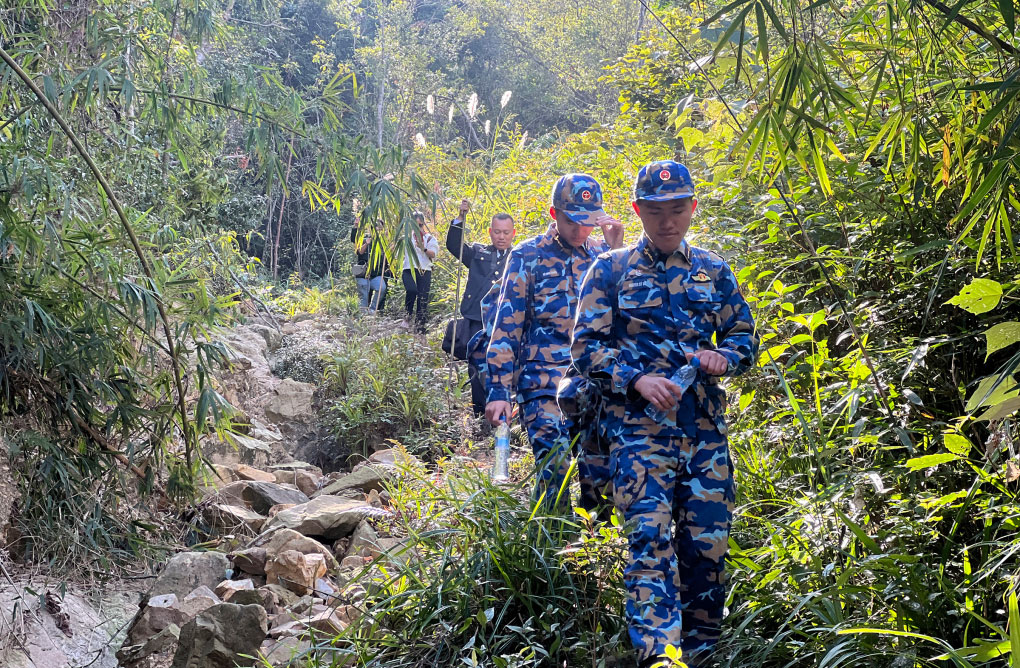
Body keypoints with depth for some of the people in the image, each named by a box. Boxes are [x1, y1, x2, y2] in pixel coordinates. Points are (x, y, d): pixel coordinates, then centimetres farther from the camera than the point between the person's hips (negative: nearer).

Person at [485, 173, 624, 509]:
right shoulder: (528, 255, 1)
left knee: (601, 478, 5)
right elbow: (506, 326, -1)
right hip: (544, 387, -4)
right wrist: (498, 391, -7)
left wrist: (617, 250, -5)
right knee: (553, 475, -11)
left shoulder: (600, 253, 12)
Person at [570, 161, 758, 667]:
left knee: (707, 543, 5)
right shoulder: (610, 270, 5)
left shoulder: (714, 271, 14)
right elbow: (585, 346, 1)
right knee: (651, 538, -16)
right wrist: (636, 379, -14)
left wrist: (724, 357, -4)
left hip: (705, 429, 3)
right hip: (638, 426, -3)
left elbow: (745, 337, 19)